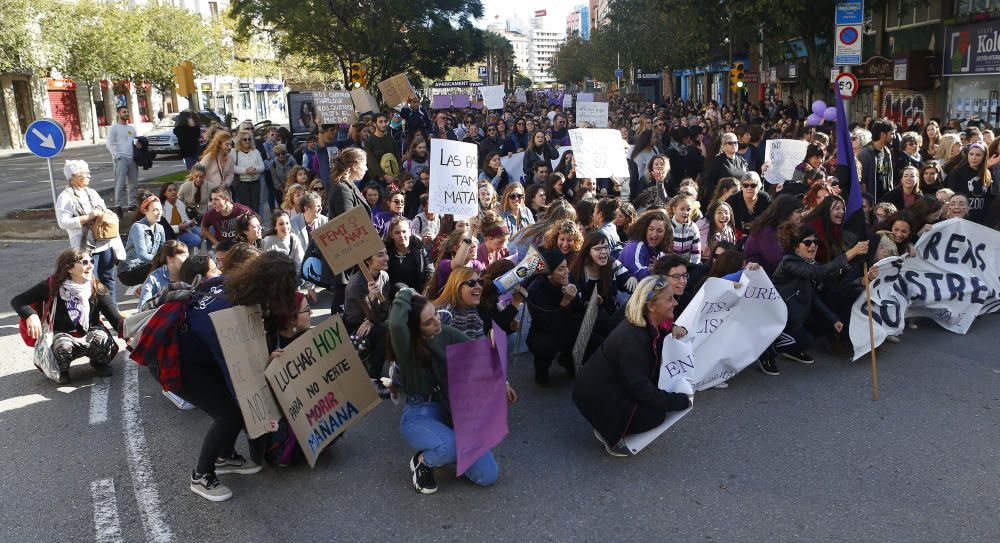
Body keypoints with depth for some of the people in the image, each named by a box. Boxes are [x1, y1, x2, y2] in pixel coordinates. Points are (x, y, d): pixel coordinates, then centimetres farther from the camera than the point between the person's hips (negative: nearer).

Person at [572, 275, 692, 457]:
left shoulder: (650, 325, -2)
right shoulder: (632, 338, -30)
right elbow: (641, 389, -28)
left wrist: (676, 329, -3)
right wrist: (681, 401, -20)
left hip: (612, 386, 10)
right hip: (596, 396, -10)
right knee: (655, 414, -19)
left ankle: (611, 427, 10)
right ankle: (610, 434, 0)